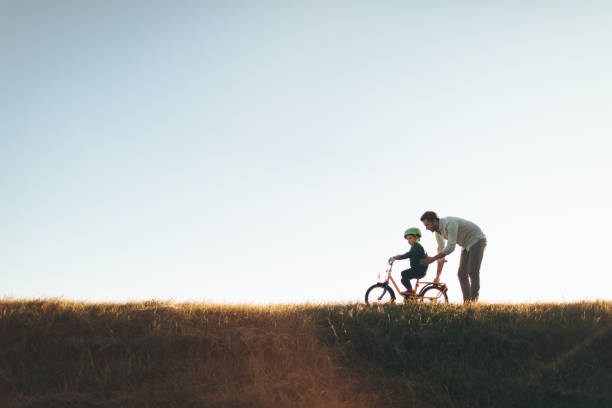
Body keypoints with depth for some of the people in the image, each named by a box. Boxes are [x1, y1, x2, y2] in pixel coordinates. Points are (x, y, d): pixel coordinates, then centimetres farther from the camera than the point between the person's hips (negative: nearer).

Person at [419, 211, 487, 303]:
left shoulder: (450, 223, -31)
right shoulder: (438, 231, -2)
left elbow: (450, 248, -35)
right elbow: (441, 251, 6)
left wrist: (432, 259, -32)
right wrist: (438, 275, 7)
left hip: (477, 241, -9)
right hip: (467, 245, 9)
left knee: (473, 273, -18)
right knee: (462, 274, 2)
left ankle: (473, 301, -19)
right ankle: (467, 302, 3)